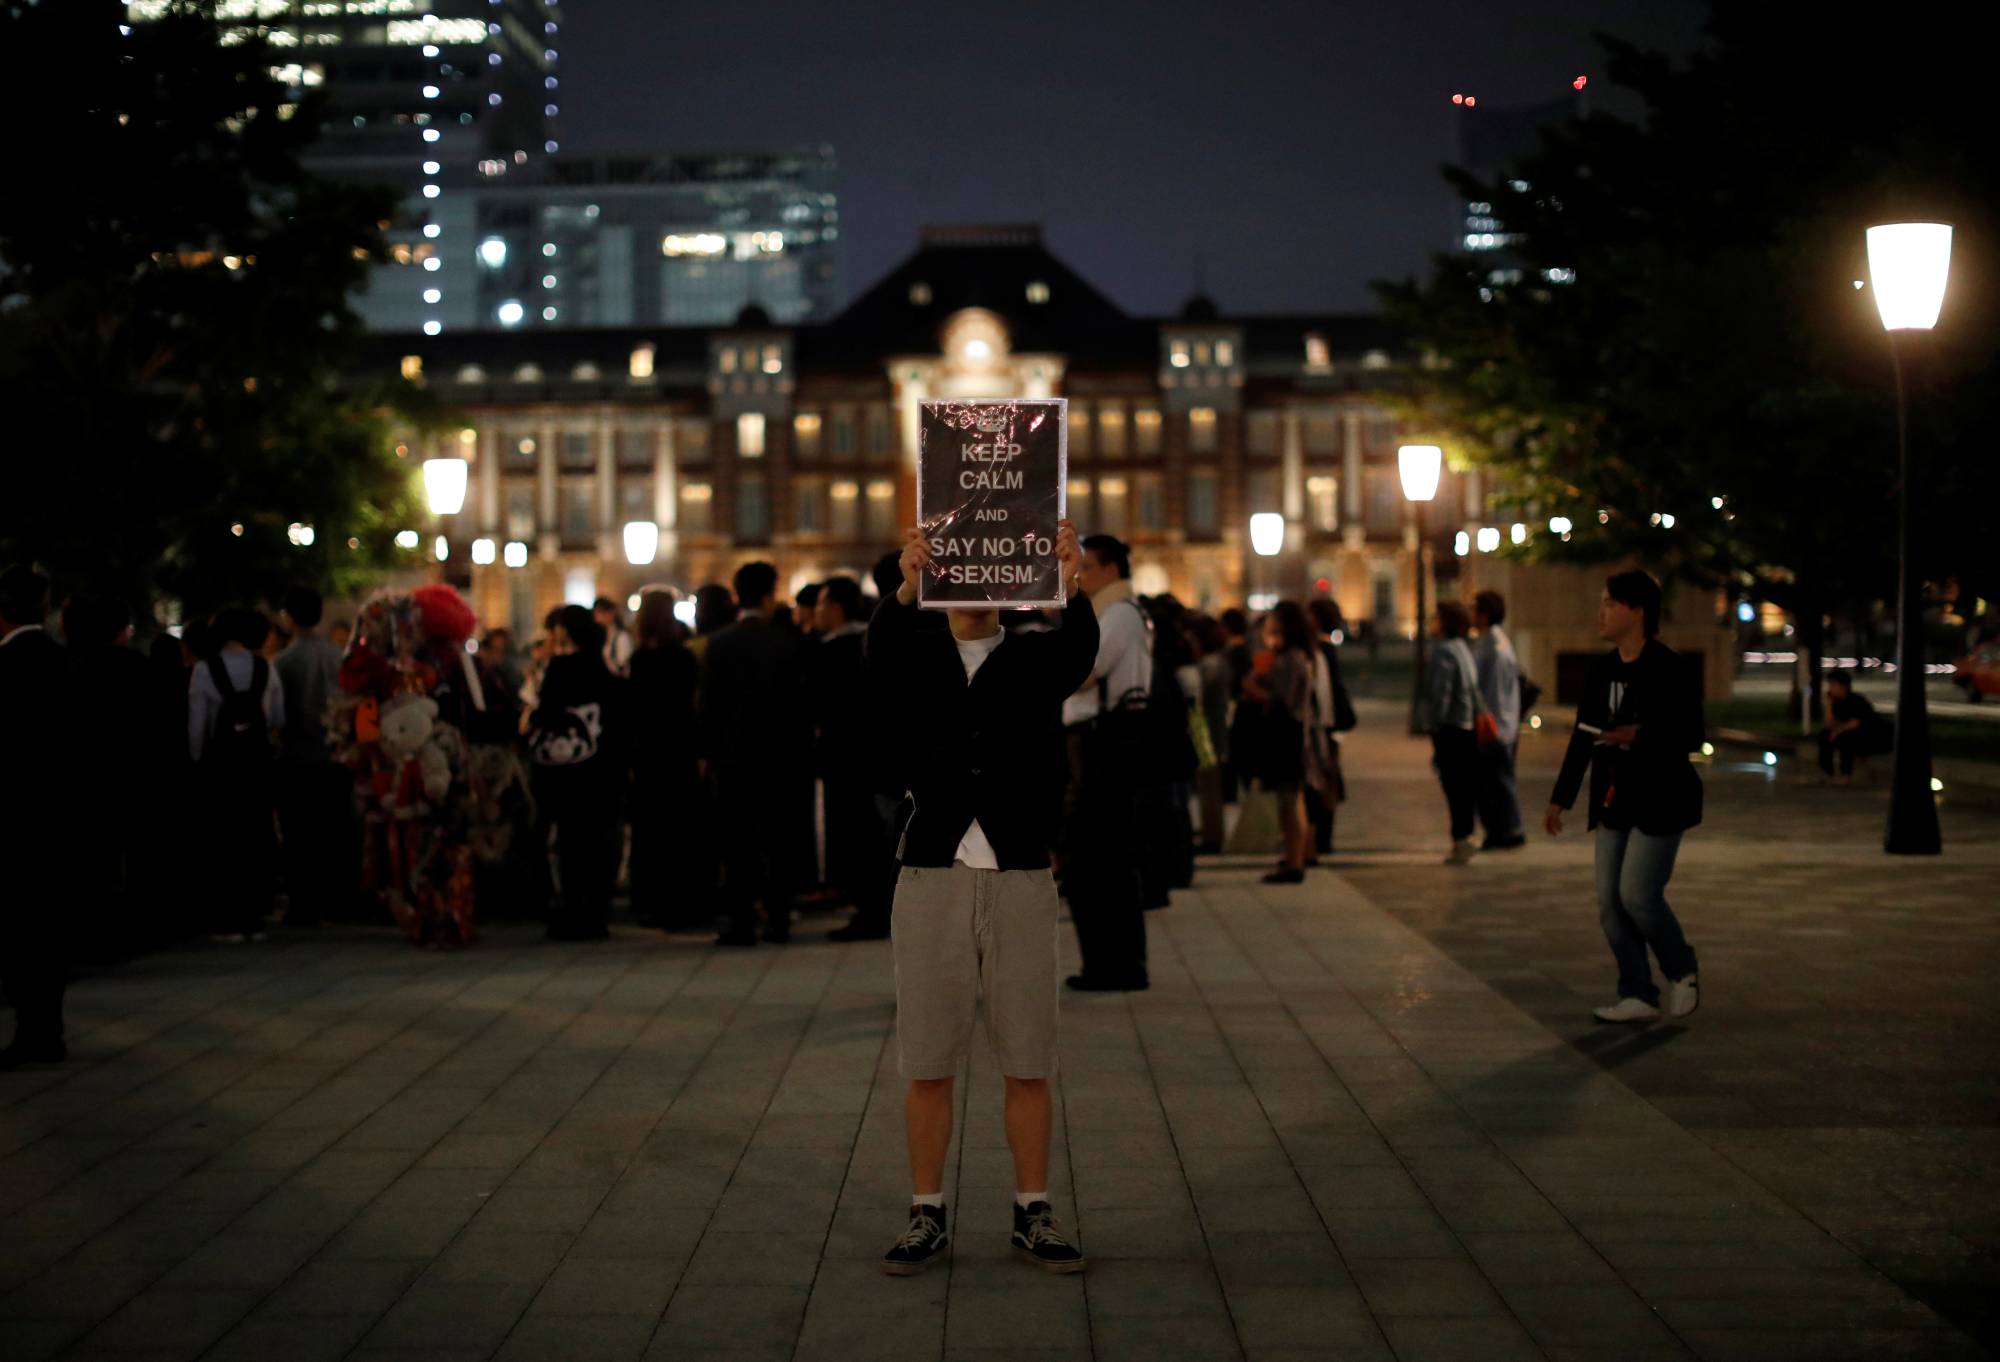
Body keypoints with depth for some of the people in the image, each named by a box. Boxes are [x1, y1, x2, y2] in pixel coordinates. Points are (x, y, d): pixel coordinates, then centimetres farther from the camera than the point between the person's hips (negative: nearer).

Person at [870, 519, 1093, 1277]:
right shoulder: (916, 658, 5)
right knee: (928, 1065, 4)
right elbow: (879, 654, -19)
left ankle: (1033, 1215, 15)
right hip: (931, 878, 0)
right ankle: (927, 1218, 14)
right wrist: (905, 589, -39)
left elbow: (1080, 649, -18)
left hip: (1019, 880, 0)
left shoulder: (1036, 660, 5)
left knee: (1028, 1064, 4)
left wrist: (1072, 588, -39)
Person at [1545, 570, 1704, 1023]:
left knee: (1637, 895, -10)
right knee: (1609, 900, 4)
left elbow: (1691, 735, -13)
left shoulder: (1668, 669, -12)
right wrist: (1560, 799, 12)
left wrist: (1638, 736, -25)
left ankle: (1683, 973, 14)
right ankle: (1638, 997, 12)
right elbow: (1583, 737, 12)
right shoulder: (1603, 669, 9)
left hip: (1660, 800, -8)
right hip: (1615, 799, 8)